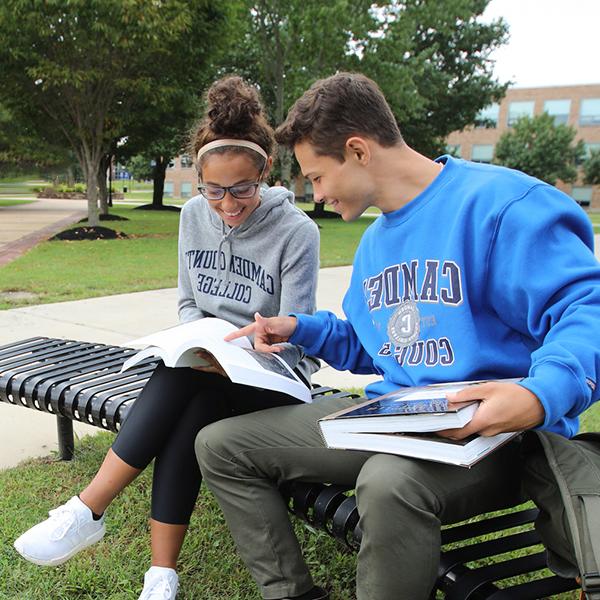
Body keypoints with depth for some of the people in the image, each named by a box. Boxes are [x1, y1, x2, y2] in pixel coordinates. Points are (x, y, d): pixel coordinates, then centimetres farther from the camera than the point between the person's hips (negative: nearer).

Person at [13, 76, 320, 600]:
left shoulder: (296, 231, -16)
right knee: (183, 418, -29)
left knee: (183, 380, -32)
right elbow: (188, 303, 10)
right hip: (207, 366, 4)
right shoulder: (194, 216, 1)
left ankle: (87, 512, -21)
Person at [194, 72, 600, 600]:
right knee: (220, 444, 4)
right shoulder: (375, 242, 18)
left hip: (488, 432, -8)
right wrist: (300, 329, 13)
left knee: (390, 481, -43)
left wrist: (541, 394, -37)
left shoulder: (500, 202, -12)